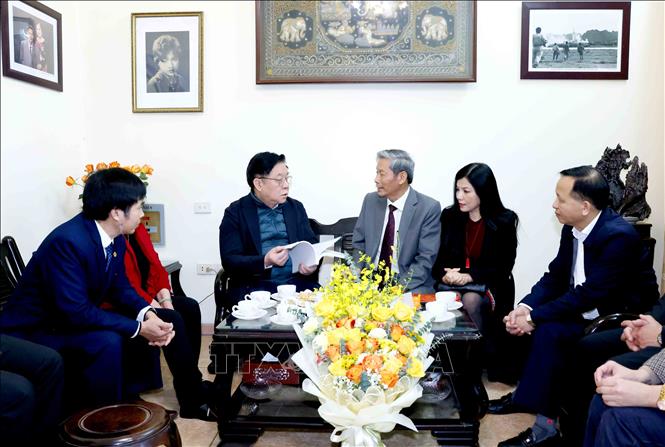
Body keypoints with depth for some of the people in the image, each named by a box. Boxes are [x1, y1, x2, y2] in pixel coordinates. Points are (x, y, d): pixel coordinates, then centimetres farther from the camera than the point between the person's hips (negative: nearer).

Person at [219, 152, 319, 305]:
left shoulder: (296, 207, 15)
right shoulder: (235, 212, 1)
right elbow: (229, 261, -6)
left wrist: (312, 263, -9)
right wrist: (265, 262, -23)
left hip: (297, 280, 4)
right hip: (254, 285, -4)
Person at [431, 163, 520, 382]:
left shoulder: (504, 221, -4)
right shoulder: (449, 216, 5)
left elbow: (503, 267, -6)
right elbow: (438, 257, 7)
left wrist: (470, 276, -21)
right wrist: (445, 274, -16)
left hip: (489, 285, -2)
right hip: (452, 283, 3)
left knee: (471, 300, -35)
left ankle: (493, 364, -17)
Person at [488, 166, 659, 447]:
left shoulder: (619, 236, -25)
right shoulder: (572, 228, -1)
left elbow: (588, 294, -28)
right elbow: (555, 277, 2)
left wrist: (535, 317, -26)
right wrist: (526, 307, -15)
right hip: (579, 307, 8)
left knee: (549, 331, -28)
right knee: (519, 319, -6)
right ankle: (523, 394, 8)